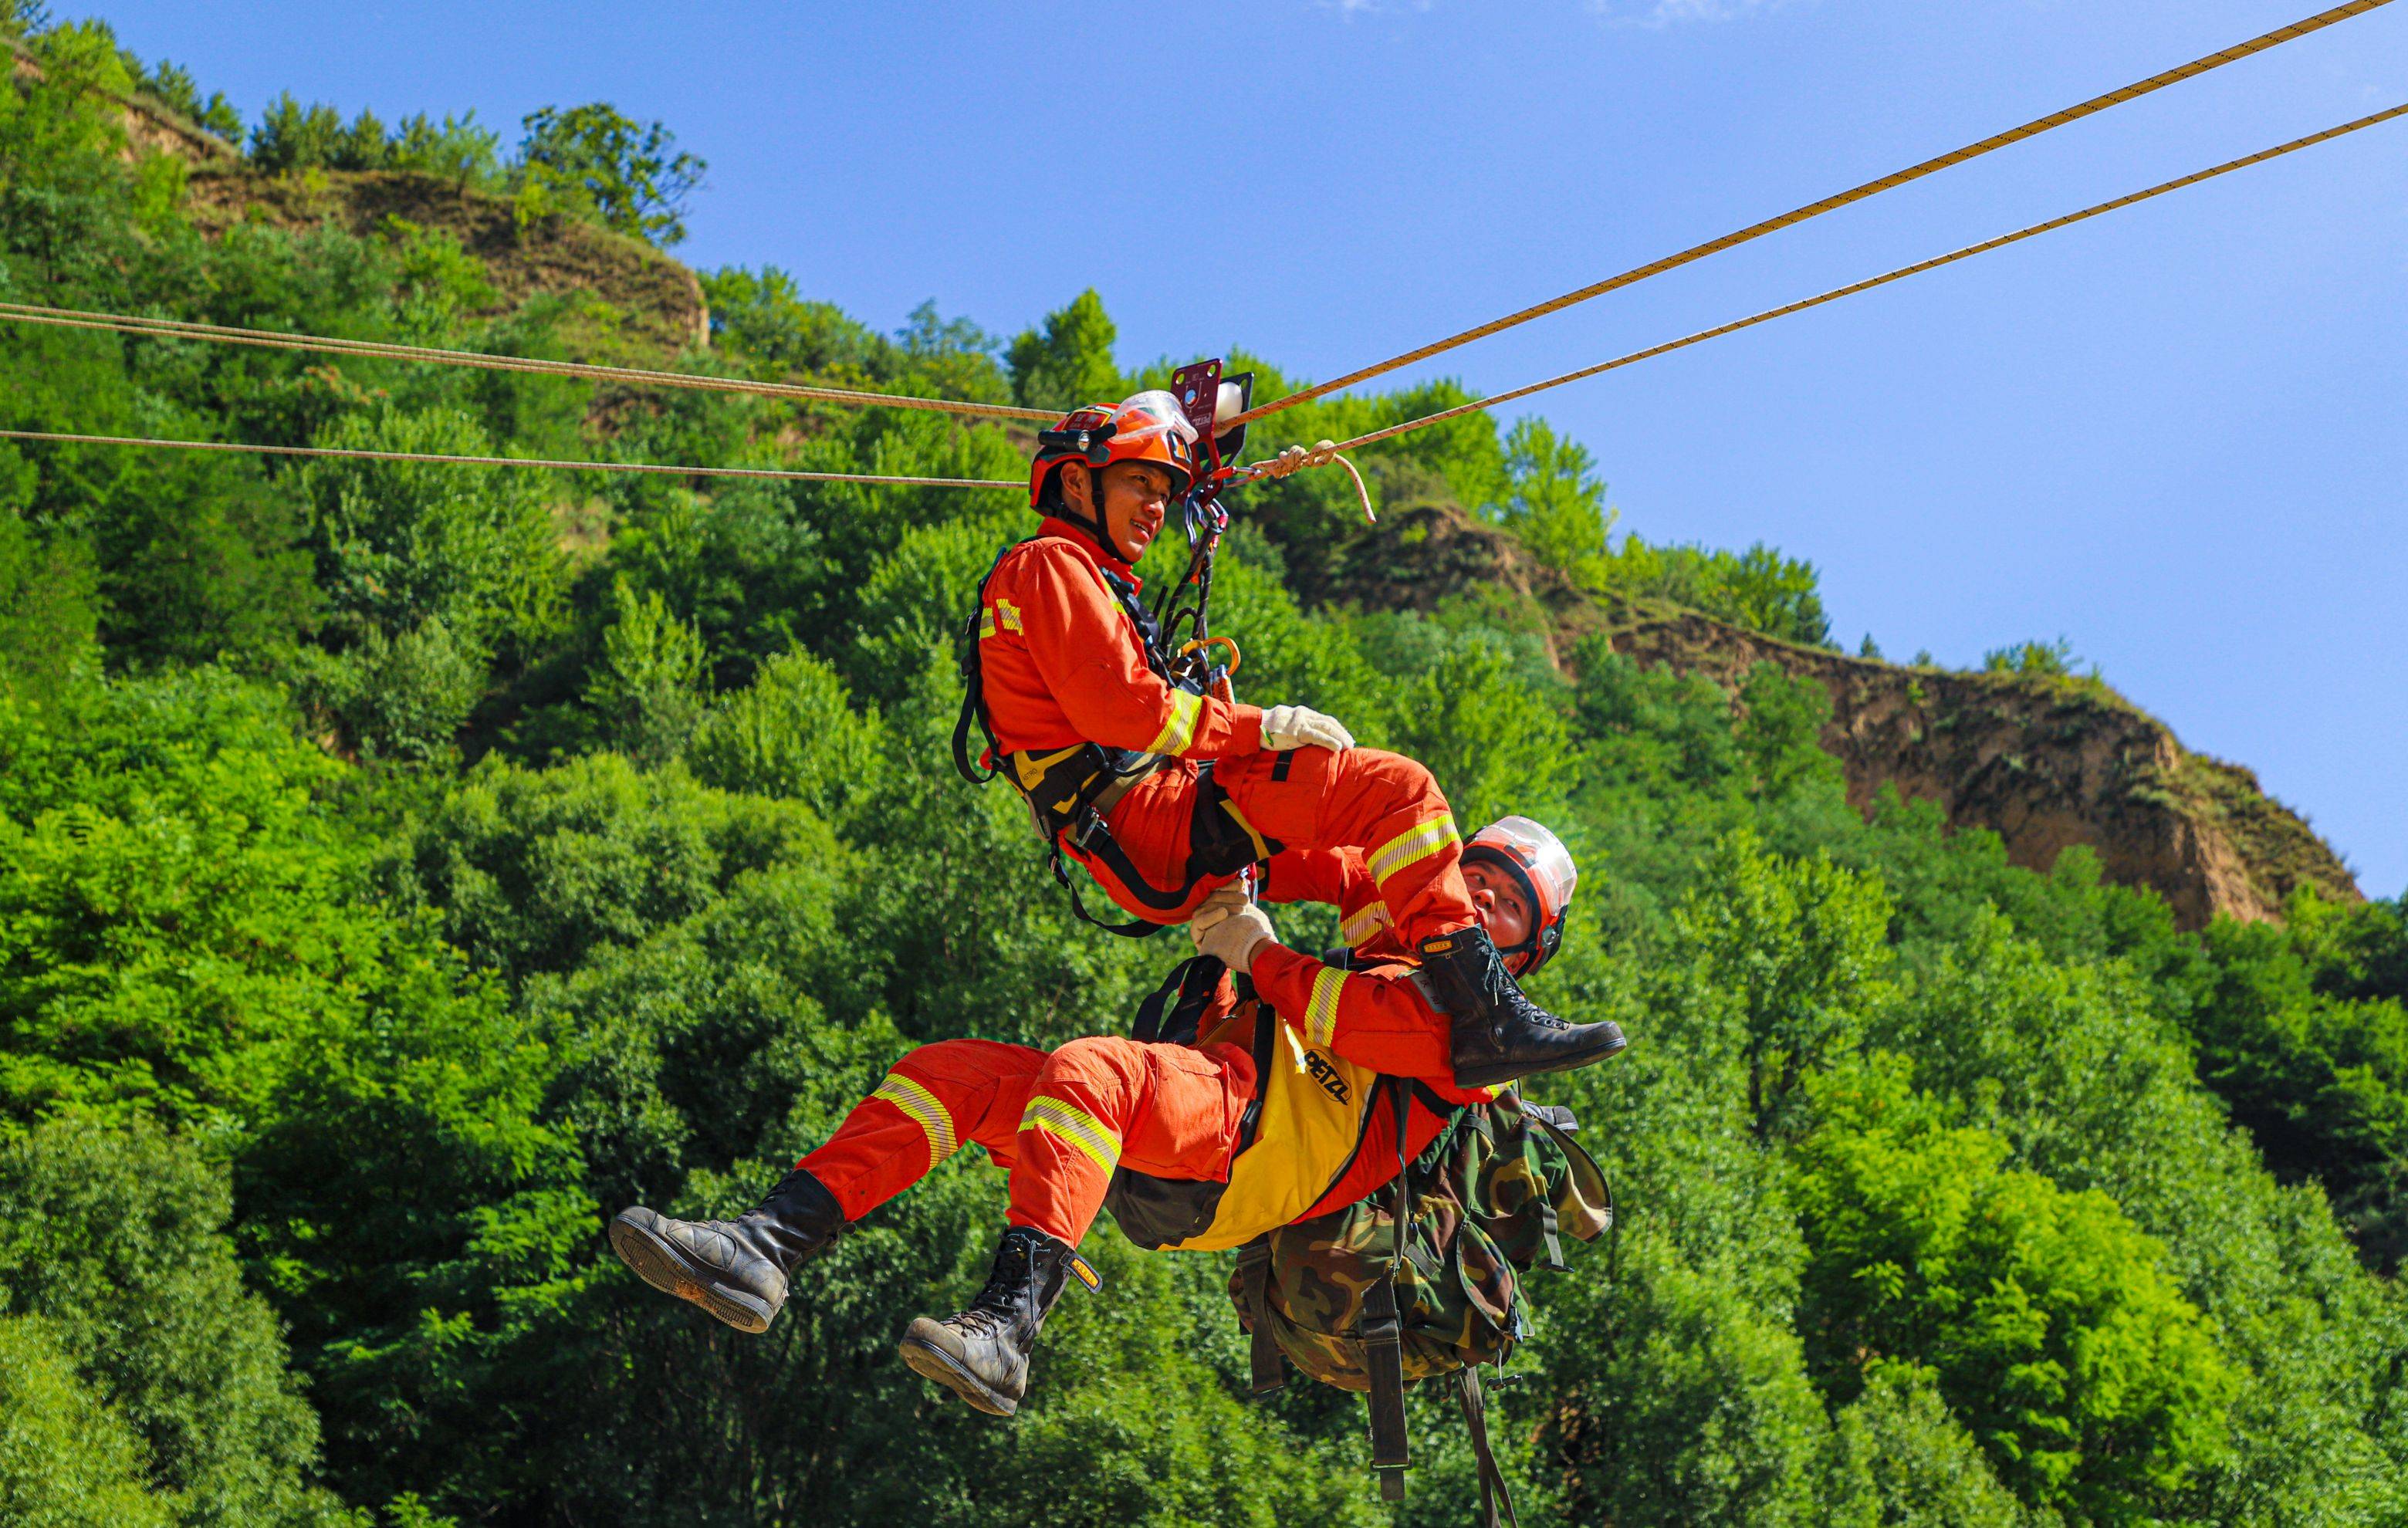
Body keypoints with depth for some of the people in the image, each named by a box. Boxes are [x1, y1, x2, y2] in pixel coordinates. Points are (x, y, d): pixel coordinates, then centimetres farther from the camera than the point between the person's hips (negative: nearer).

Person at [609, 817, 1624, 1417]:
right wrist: (1214, 960, 29)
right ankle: (766, 1250, -25)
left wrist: (1264, 954, 6)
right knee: (950, 1070, -10)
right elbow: (1217, 1043, 40)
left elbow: (1346, 1015, -4)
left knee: (1087, 1068, -36)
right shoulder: (1372, 970, 40)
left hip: (1257, 1142, -8)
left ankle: (1006, 1330, -51)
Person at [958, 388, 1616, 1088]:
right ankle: (1488, 1018, -26)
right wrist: (1261, 726, -14)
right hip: (1148, 822, -11)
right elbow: (1114, 704, -18)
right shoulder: (1050, 564, -4)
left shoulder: (1086, 580, 30)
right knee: (1395, 788, -18)